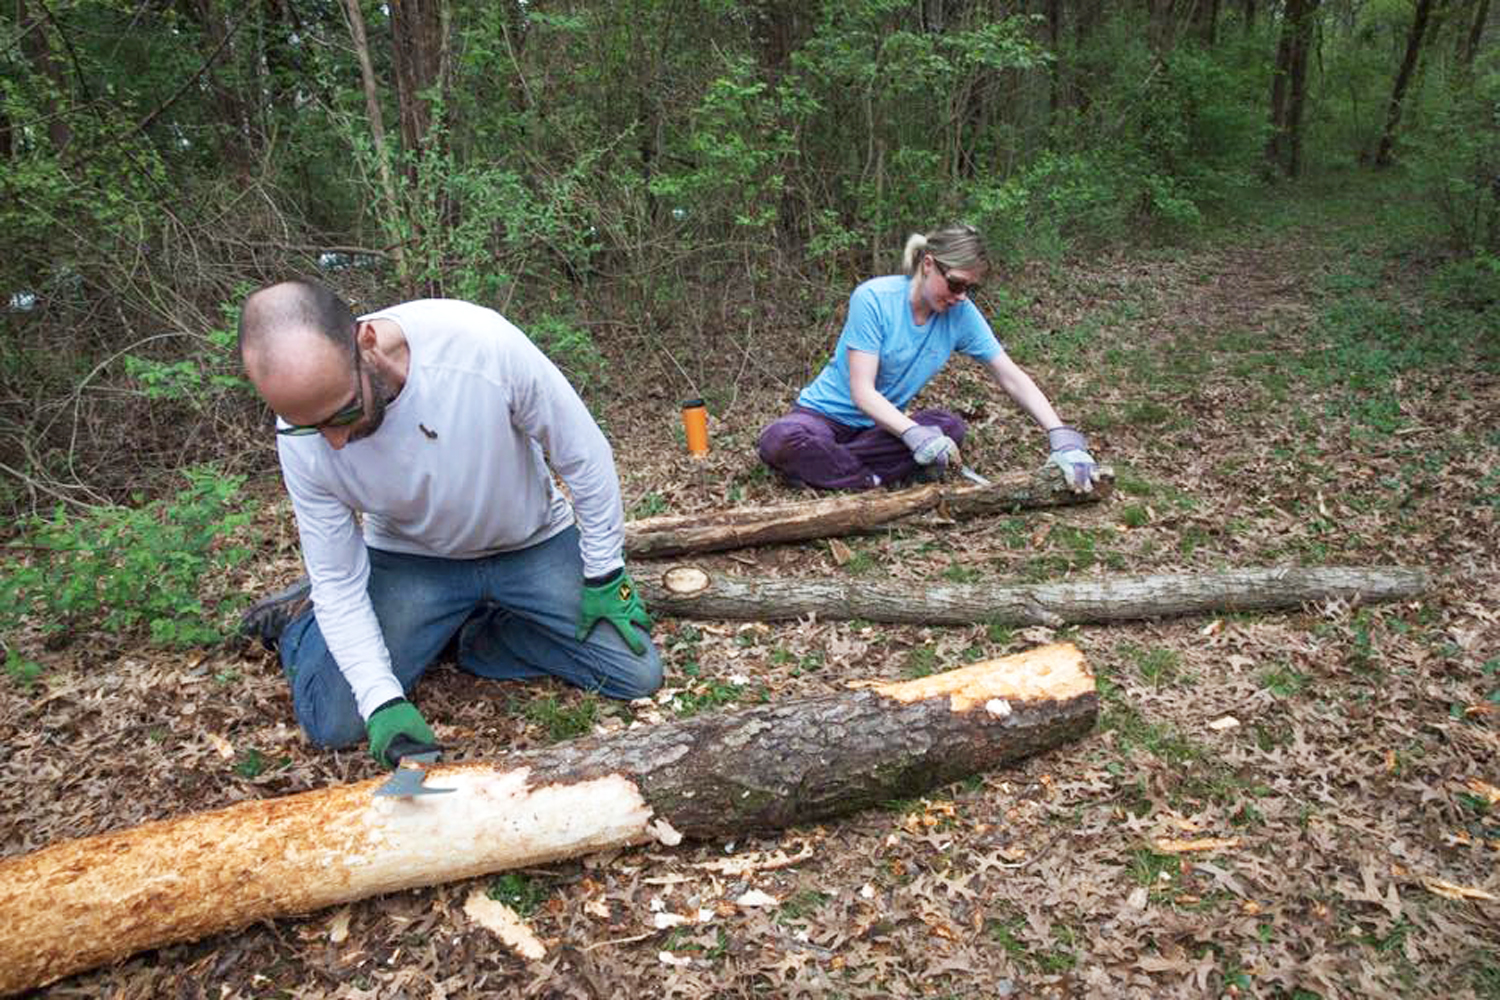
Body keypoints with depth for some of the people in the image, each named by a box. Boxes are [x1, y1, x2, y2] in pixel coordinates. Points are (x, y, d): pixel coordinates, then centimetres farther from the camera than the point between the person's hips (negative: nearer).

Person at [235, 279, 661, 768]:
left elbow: (583, 455, -19)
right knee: (336, 720, -10)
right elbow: (339, 581, -13)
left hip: (534, 543, 0)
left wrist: (604, 575, -11)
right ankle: (300, 618, 23)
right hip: (410, 559, 0)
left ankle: (476, 633, 13)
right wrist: (384, 702, -25)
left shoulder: (481, 342, -34)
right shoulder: (301, 442, -24)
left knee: (637, 675, -6)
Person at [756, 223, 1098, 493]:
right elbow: (862, 392, -25)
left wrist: (1062, 436, -18)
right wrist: (914, 433, -40)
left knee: (950, 427, -26)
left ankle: (819, 466, -24)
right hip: (825, 413, -5)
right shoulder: (873, 298, -21)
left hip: (884, 422, 5)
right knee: (781, 439, -37)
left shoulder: (962, 314, -8)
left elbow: (1012, 377, -6)